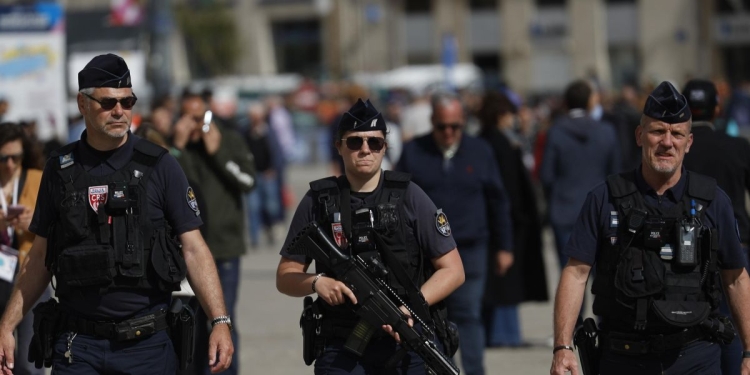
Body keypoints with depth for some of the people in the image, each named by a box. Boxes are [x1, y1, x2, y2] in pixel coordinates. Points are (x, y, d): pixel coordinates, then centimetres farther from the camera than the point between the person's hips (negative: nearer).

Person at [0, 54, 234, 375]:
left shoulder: (160, 167, -1)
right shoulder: (60, 169, 7)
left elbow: (193, 249, -4)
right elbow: (40, 257, 12)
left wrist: (221, 322, -15)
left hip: (146, 344, -1)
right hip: (77, 345, 1)